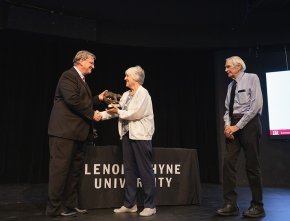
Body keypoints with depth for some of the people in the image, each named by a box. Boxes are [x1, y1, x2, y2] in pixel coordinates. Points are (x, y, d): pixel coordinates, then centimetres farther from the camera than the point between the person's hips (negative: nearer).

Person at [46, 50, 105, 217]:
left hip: (77, 132, 10)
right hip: (65, 130, -10)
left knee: (75, 169, 12)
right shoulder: (68, 76, -9)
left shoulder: (81, 80, 21)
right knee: (60, 169, -3)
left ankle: (70, 204, 22)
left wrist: (98, 98, 13)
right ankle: (55, 207, 7)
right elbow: (73, 100, -22)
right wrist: (91, 114, -16)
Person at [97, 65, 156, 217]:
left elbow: (135, 113, -16)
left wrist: (118, 112, -7)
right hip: (127, 134, 8)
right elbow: (117, 110, 11)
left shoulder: (143, 93, -8)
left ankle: (150, 205, 9)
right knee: (129, 170, 11)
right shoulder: (126, 95, 15)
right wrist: (101, 114, 1)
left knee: (145, 170, -2)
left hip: (140, 135, -8)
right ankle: (130, 204, 20)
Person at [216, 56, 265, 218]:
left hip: (249, 123, -6)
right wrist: (227, 125, -5)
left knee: (252, 165, -1)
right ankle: (231, 205, 3)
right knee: (228, 163, -2)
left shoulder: (252, 78, -2)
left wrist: (237, 126, -16)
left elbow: (256, 104, -12)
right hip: (233, 126, 6)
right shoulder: (231, 85, 17)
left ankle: (257, 206, 12)